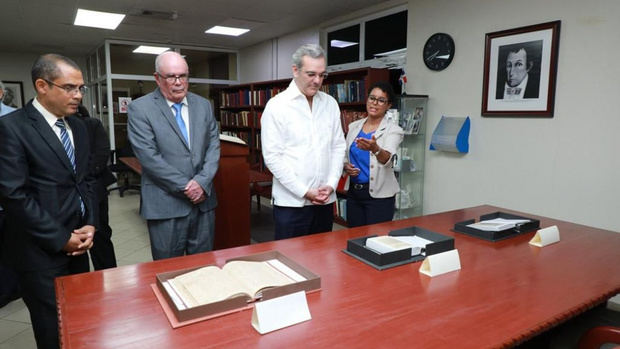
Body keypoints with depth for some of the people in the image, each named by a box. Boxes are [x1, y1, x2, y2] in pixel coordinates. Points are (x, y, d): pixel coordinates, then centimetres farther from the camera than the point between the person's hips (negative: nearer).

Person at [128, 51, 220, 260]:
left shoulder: (203, 105, 8)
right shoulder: (140, 109, -5)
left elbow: (213, 146, 5)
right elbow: (149, 157, -12)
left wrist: (202, 182, -9)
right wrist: (185, 187, -13)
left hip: (204, 200, 4)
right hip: (166, 205, -4)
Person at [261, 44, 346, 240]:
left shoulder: (330, 104, 8)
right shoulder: (277, 105, -7)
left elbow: (338, 147, 9)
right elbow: (272, 157, -11)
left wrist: (331, 184, -3)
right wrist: (304, 192, -12)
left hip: (325, 201, 5)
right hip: (291, 202, -4)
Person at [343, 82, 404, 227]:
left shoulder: (393, 130, -8)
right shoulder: (353, 126, 7)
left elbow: (387, 158, -26)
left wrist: (375, 148, -47)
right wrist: (345, 166, -4)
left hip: (379, 195, -4)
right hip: (353, 191, 5)